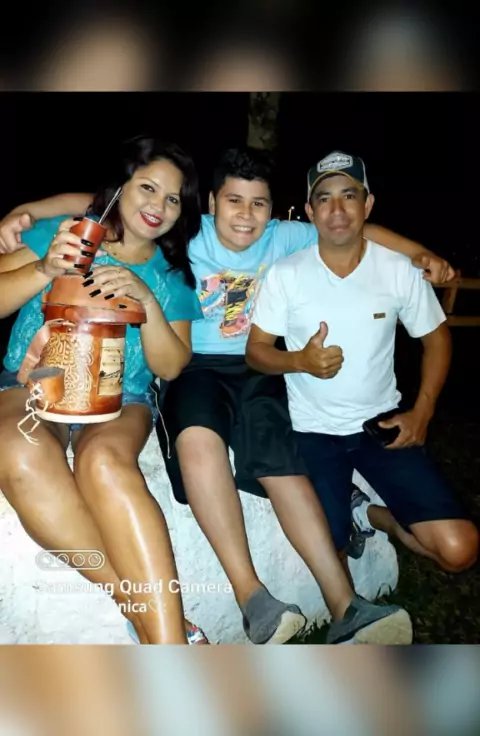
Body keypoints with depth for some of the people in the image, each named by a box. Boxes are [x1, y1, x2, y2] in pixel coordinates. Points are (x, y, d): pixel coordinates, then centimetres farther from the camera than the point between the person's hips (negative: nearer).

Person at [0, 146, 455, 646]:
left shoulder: (284, 238, 7)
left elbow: (357, 232, 12)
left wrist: (422, 255, 2)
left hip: (259, 371, 2)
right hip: (196, 367, -1)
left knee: (280, 462, -25)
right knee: (198, 437, -35)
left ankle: (344, 608, -21)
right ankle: (251, 597, -32)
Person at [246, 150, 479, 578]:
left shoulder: (400, 270, -5)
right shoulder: (285, 274, -9)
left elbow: (436, 337, 6)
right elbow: (256, 351, -4)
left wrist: (421, 413, -4)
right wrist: (301, 360, -25)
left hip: (382, 425, 2)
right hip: (314, 430, -1)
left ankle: (369, 513, 17)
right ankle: (345, 519, 25)